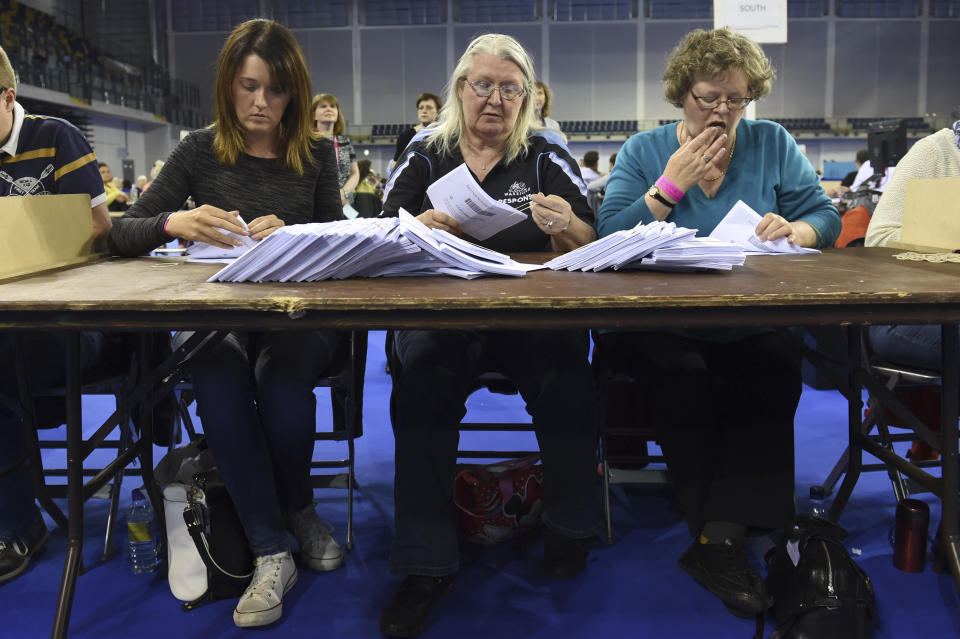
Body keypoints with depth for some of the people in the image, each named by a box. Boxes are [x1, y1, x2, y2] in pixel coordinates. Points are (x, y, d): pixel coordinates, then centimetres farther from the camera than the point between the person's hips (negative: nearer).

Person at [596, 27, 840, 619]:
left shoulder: (773, 143, 13)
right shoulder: (643, 150, 9)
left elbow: (826, 217, 7)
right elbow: (609, 237, -4)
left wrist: (795, 229, -16)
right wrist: (671, 184, -11)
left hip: (751, 322, 2)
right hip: (660, 322, -1)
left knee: (776, 370, -30)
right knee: (684, 376, -32)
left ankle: (720, 536, -22)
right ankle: (724, 539, -16)